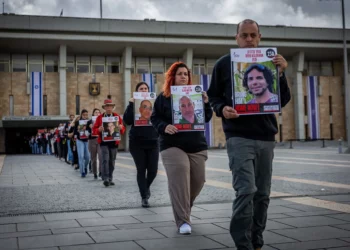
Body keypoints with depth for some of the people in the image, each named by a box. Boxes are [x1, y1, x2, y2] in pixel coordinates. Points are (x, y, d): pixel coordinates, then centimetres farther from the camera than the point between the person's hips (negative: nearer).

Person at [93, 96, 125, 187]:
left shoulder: (117, 116, 6)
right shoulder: (100, 117, 3)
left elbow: (123, 130, 8)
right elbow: (94, 129, 4)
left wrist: (121, 127, -16)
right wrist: (99, 129, -18)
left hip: (114, 142, 2)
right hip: (104, 142, -2)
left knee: (112, 161, 8)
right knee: (105, 160, -13)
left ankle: (110, 179, 18)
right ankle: (105, 179, -15)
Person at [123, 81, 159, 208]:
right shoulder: (133, 104, 3)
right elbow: (127, 121, -11)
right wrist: (131, 105, -17)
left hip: (152, 141, 1)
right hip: (137, 142, -1)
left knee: (153, 170, 0)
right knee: (141, 170, 0)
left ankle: (146, 186, 32)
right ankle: (144, 197, 12)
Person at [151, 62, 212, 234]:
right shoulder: (163, 97, 4)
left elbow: (206, 118, 8)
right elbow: (154, 118, 2)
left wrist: (205, 103, -10)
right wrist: (164, 127, -17)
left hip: (197, 145, 4)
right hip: (172, 146, -4)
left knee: (198, 180, 7)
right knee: (179, 181, -15)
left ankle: (183, 209, 33)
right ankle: (183, 221, -10)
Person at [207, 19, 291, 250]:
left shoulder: (270, 63, 9)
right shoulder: (224, 64, 3)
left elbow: (283, 101, 5)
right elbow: (214, 96, 8)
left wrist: (281, 74, -9)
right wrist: (222, 109, -13)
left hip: (266, 137, 4)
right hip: (239, 137, -4)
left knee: (262, 194, 9)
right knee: (246, 191, -16)